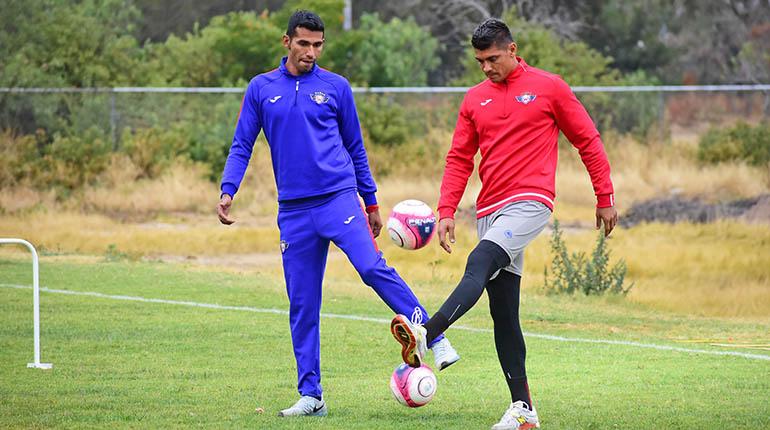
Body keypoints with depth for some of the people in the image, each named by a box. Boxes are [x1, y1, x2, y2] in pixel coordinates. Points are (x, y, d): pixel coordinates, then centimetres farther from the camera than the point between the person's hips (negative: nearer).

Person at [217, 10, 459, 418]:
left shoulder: (336, 87, 6)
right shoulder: (261, 89, 9)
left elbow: (355, 149, 13)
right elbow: (241, 146, 10)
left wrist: (371, 202, 14)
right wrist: (227, 191, -5)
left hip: (339, 198, -2)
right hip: (294, 211, 2)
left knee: (373, 268, -22)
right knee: (302, 304, 3)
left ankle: (435, 339, -15)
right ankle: (310, 395, 8)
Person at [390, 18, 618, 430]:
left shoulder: (548, 87, 1)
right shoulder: (475, 99, 14)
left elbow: (588, 141, 6)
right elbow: (459, 159, 14)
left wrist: (605, 199, 5)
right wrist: (446, 212, 2)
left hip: (529, 203, -6)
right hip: (490, 209, 6)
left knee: (479, 264, -30)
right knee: (503, 314, 3)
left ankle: (426, 335, -48)